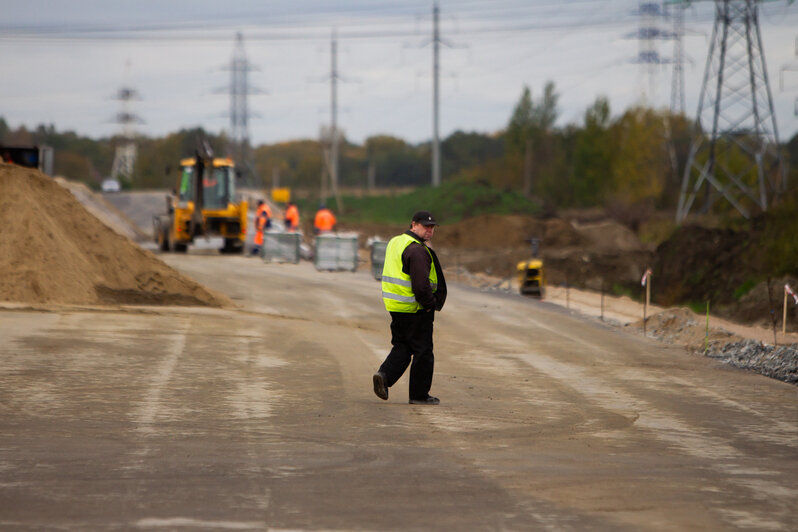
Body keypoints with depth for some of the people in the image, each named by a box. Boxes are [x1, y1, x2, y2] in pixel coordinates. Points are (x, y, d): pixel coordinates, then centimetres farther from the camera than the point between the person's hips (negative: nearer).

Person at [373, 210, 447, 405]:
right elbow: (421, 284, -25)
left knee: (402, 346, 18)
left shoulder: (395, 243, 13)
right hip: (415, 309, -8)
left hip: (395, 306, 8)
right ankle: (419, 394, 7)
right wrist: (431, 304, -9)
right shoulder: (417, 251, -18)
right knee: (422, 352, 2)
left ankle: (385, 374, -4)